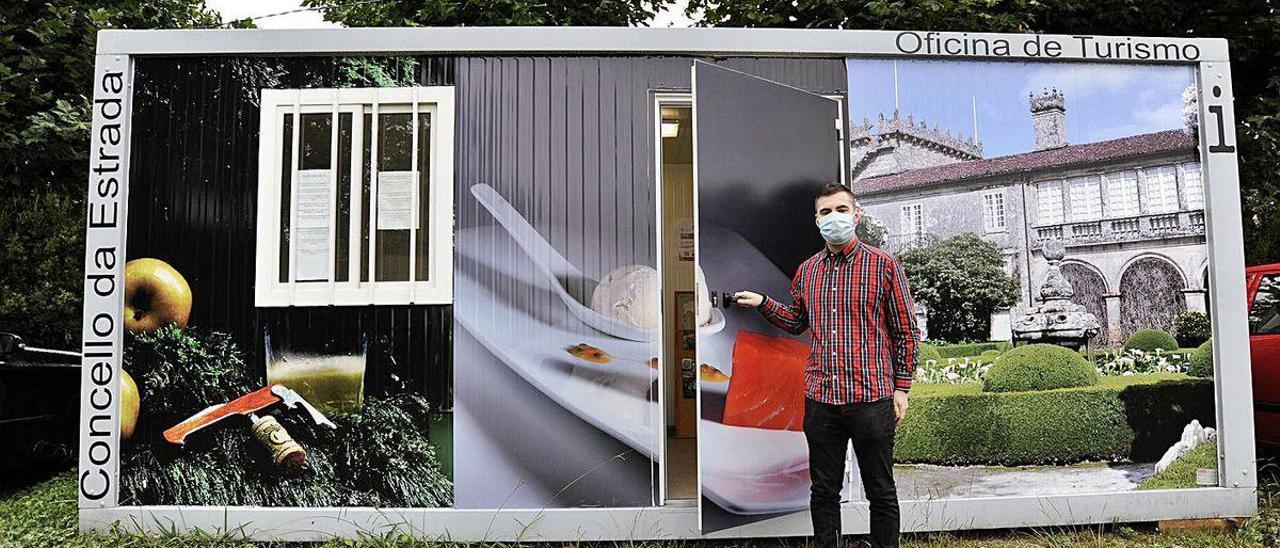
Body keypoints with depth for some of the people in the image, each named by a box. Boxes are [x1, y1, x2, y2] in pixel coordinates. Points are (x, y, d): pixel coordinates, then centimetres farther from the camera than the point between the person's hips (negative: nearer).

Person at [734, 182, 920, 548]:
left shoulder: (884, 266, -2)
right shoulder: (807, 270, 10)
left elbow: (906, 332, 1)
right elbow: (796, 322, 24)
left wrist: (901, 388, -3)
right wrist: (762, 303, 10)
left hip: (871, 398, -3)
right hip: (821, 399, 4)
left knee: (881, 492, 9)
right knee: (823, 491, 13)